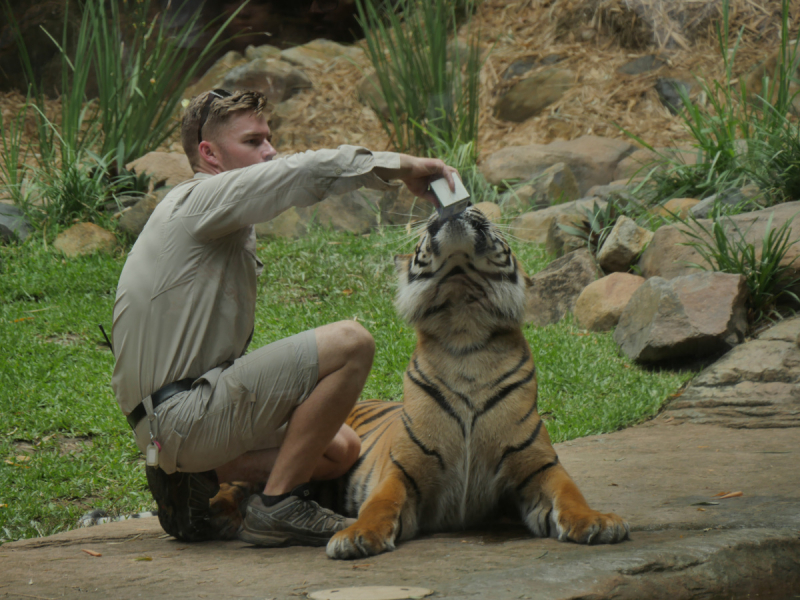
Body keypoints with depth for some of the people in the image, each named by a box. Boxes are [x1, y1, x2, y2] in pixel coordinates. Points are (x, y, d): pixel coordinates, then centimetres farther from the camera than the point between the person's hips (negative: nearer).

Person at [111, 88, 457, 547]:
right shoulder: (200, 201, -10)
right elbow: (305, 173, -24)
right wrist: (401, 166, -17)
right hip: (182, 417, -11)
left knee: (341, 448, 17)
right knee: (351, 343, -19)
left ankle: (197, 480, 9)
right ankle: (278, 507, -14)